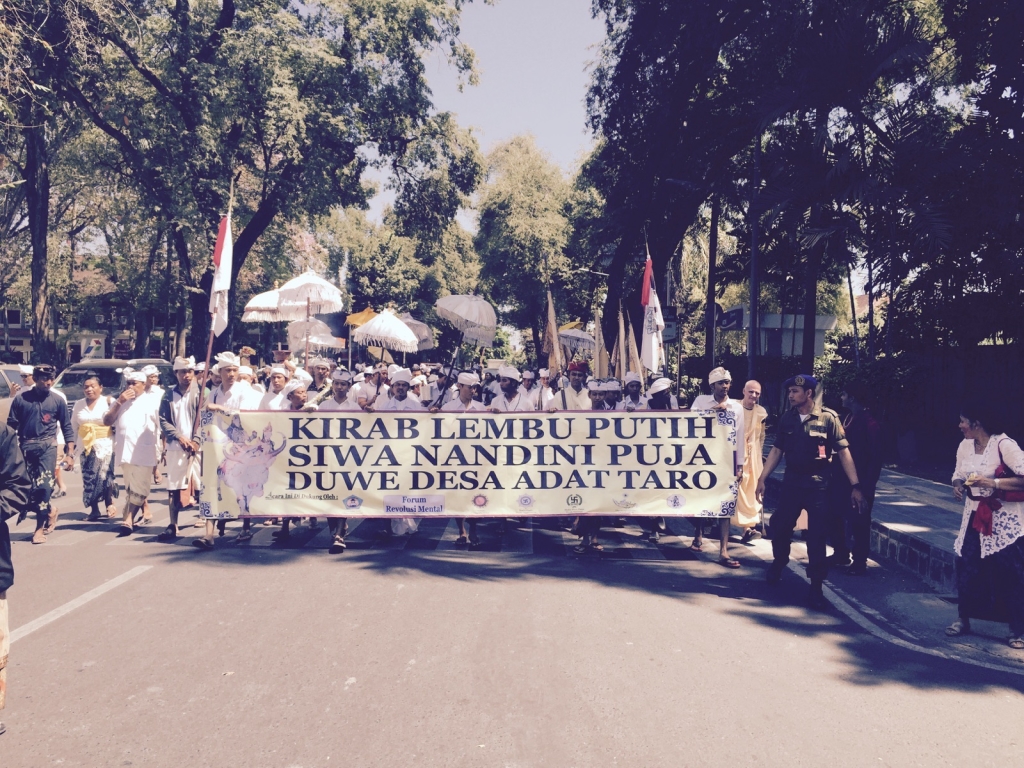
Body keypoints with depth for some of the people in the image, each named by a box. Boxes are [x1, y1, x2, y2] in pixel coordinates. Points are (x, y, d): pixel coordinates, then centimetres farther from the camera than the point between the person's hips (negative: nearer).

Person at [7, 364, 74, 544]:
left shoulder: (58, 400, 2)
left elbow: (67, 428, 6)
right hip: (26, 446, 1)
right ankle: (49, 511, 30)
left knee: (44, 485, -10)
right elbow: (11, 425, 3)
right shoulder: (21, 398, 1)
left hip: (47, 445, -1)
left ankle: (40, 528, -1)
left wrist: (70, 453, 2)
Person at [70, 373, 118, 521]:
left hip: (104, 445, -4)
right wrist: (72, 445, 15)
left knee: (105, 476, -8)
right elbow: (73, 426, 16)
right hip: (85, 446, 4)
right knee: (88, 478, 3)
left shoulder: (108, 402, -2)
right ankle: (94, 509, 10)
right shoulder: (79, 404, 13)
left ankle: (109, 504, 10)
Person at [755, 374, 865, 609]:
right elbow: (777, 450, 11)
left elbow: (844, 452, -7)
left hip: (818, 484, -4)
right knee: (779, 527, 8)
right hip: (791, 482, 4)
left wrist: (855, 486, -11)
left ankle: (816, 588, 7)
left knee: (817, 537, -3)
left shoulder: (828, 418, -8)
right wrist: (762, 478, 6)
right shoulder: (787, 419, 4)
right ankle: (778, 564, 37)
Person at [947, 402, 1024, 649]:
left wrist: (993, 483, -27)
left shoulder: (1004, 445, -17)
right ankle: (963, 620, 20)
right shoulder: (965, 446, 4)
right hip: (975, 517, 6)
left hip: (1004, 520, -6)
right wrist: (957, 486, -4)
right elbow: (958, 474, 17)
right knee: (967, 569, 4)